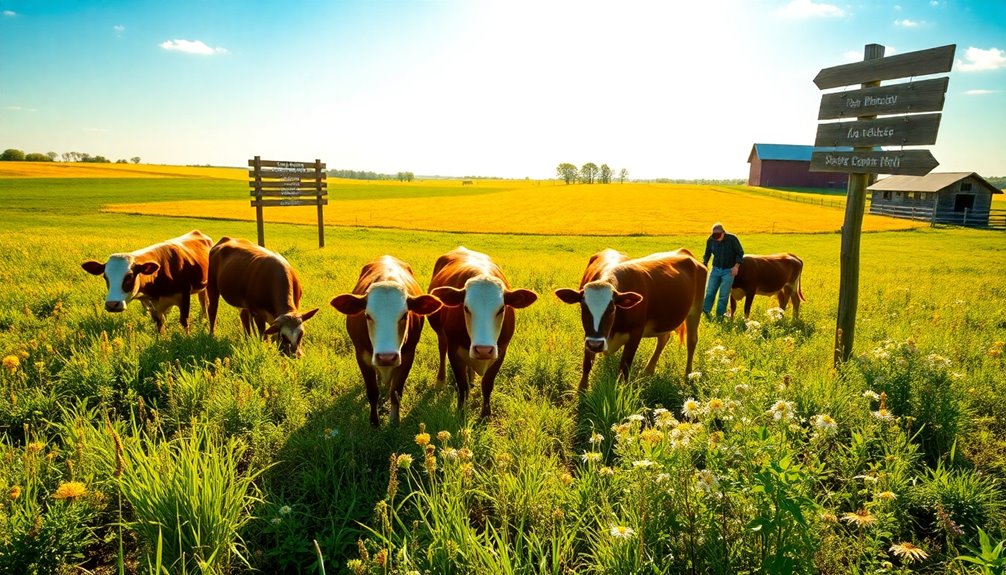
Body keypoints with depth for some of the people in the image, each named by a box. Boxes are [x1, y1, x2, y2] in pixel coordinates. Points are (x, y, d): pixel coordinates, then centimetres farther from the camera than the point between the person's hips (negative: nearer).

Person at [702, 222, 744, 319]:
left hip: (729, 270, -3)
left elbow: (740, 253, -5)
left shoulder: (732, 239, -15)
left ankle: (720, 315, 10)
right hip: (715, 269, 3)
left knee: (724, 294, -1)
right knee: (709, 292, 3)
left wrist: (736, 265, -16)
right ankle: (705, 311, 14)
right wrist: (704, 264, -3)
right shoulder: (710, 240, -6)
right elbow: (707, 254, 11)